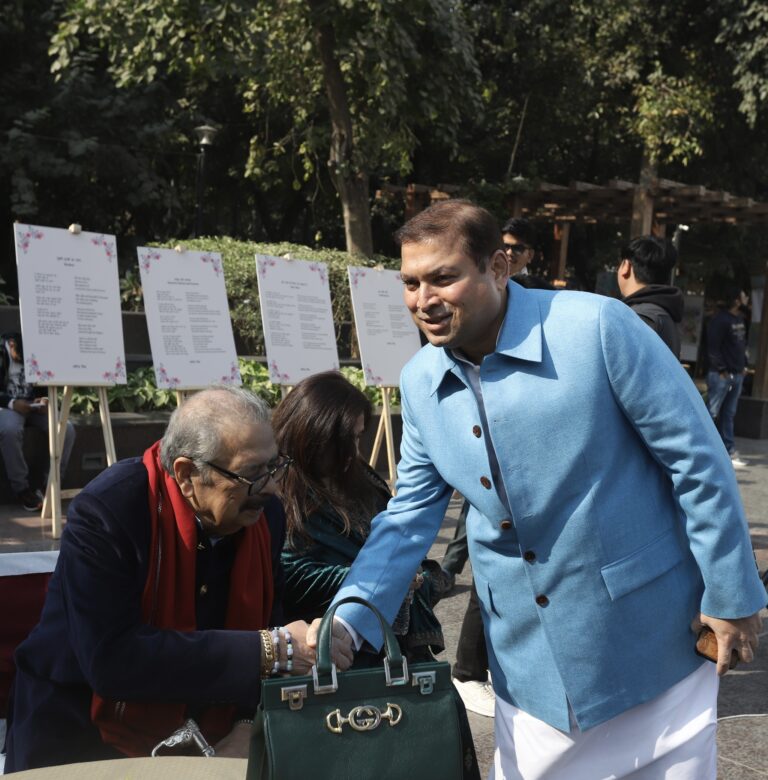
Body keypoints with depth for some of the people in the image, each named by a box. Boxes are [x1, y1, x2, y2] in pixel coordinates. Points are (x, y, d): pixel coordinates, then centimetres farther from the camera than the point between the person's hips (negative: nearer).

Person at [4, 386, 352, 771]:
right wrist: (265, 650, -30)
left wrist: (249, 726, -12)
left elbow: (266, 626, 4)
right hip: (84, 742, -3)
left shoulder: (265, 516, -5)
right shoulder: (107, 512, -22)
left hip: (205, 739, 4)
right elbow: (111, 658, -30)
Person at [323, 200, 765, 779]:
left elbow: (696, 458, -13)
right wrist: (350, 619, -11)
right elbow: (411, 515, 2)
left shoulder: (598, 326, -19)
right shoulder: (420, 383, -2)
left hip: (651, 638, -4)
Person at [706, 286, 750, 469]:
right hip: (721, 375, -8)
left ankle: (730, 452, 14)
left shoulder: (740, 319, 12)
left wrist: (743, 366, 13)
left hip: (737, 375, 8)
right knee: (712, 413, -5)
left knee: (728, 415, 11)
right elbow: (713, 348, -17)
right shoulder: (719, 320, -14)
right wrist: (721, 370, -17)